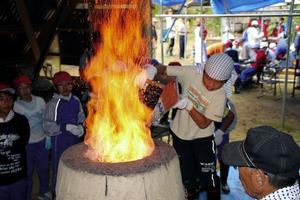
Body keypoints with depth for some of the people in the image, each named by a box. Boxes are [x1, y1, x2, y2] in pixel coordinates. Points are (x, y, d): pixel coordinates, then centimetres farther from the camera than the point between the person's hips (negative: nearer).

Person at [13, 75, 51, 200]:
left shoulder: (40, 101, -3)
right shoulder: (14, 106, -10)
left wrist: (48, 138, 3)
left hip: (41, 141, 3)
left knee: (43, 169, 17)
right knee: (27, 172, 11)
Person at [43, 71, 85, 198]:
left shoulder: (75, 100, 0)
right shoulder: (53, 104, -15)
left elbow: (81, 115, 15)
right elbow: (48, 126, -18)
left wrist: (81, 125, -5)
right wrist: (67, 127, -24)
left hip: (76, 140, 5)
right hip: (60, 142, -5)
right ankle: (56, 194, 31)